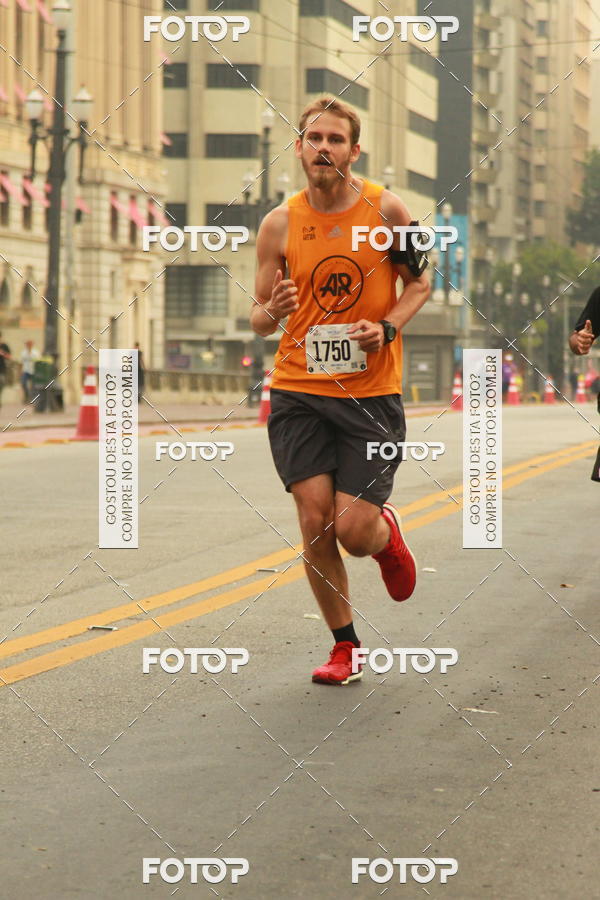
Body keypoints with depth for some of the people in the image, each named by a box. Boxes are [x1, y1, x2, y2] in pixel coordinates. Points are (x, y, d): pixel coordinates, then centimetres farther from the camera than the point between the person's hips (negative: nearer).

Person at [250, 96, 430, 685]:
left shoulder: (386, 210, -3)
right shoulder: (280, 224, 0)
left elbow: (419, 283, 9)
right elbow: (258, 320, 6)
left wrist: (387, 328, -10)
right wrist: (273, 311, -18)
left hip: (371, 393, -1)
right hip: (298, 392, 1)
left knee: (354, 532, -7)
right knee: (314, 521, -6)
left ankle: (386, 535, 33)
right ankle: (344, 647, 14)